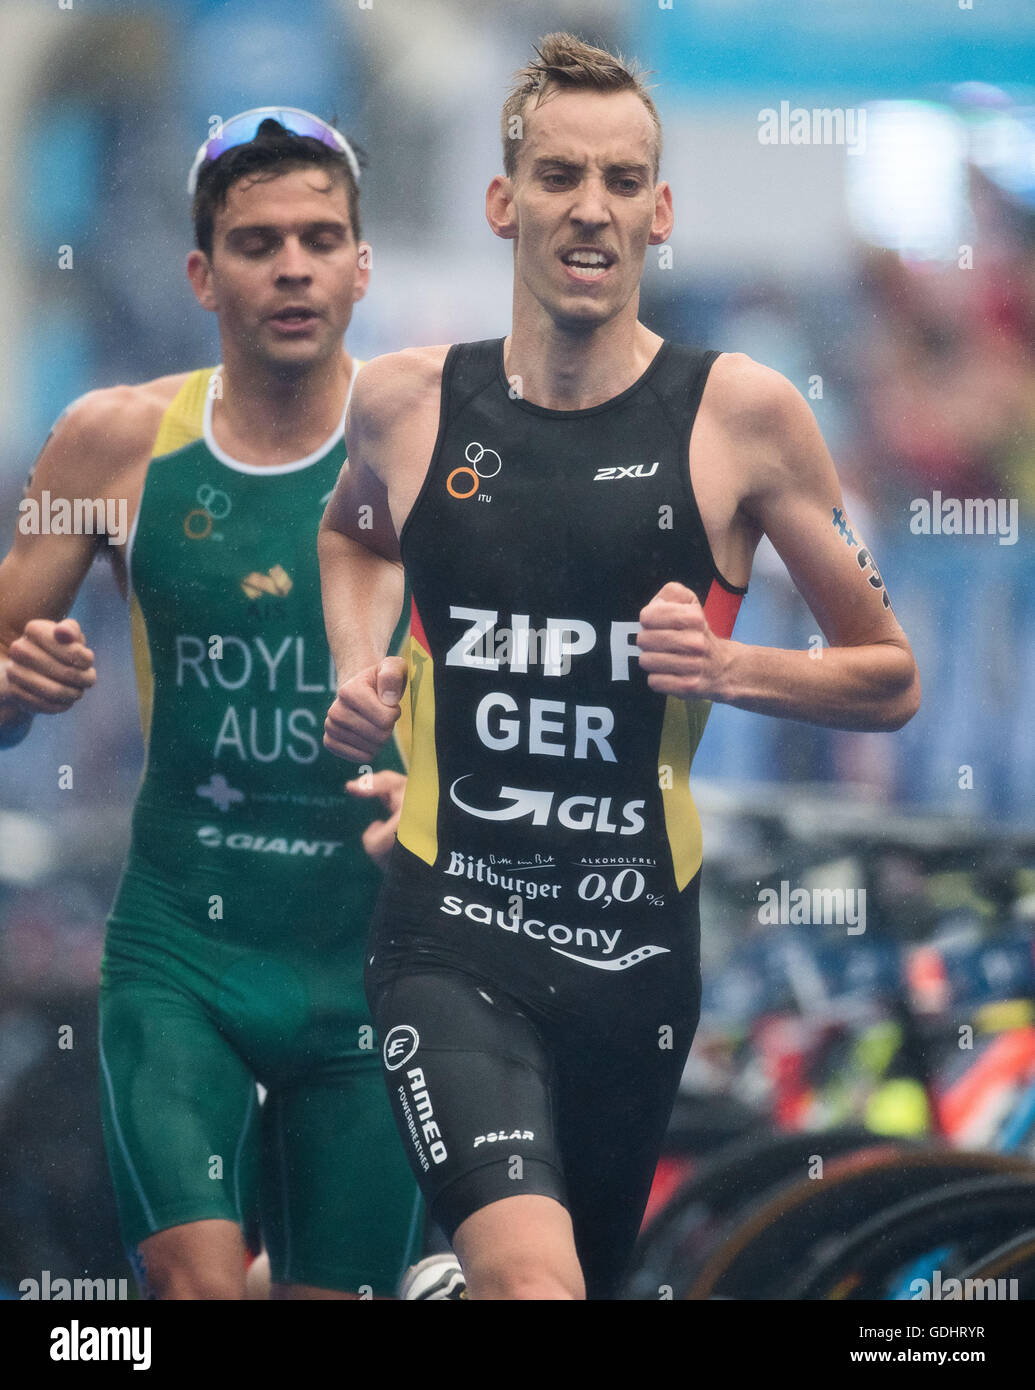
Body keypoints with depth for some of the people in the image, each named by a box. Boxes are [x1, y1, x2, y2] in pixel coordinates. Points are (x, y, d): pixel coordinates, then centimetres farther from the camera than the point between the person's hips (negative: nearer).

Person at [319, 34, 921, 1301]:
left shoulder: (742, 415, -4)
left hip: (637, 946, 1)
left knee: (584, 1271, 19)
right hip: (450, 933, -1)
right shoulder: (406, 401, 1)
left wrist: (726, 667, -13)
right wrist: (358, 665, 8)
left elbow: (889, 680, 5)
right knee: (530, 1281, -27)